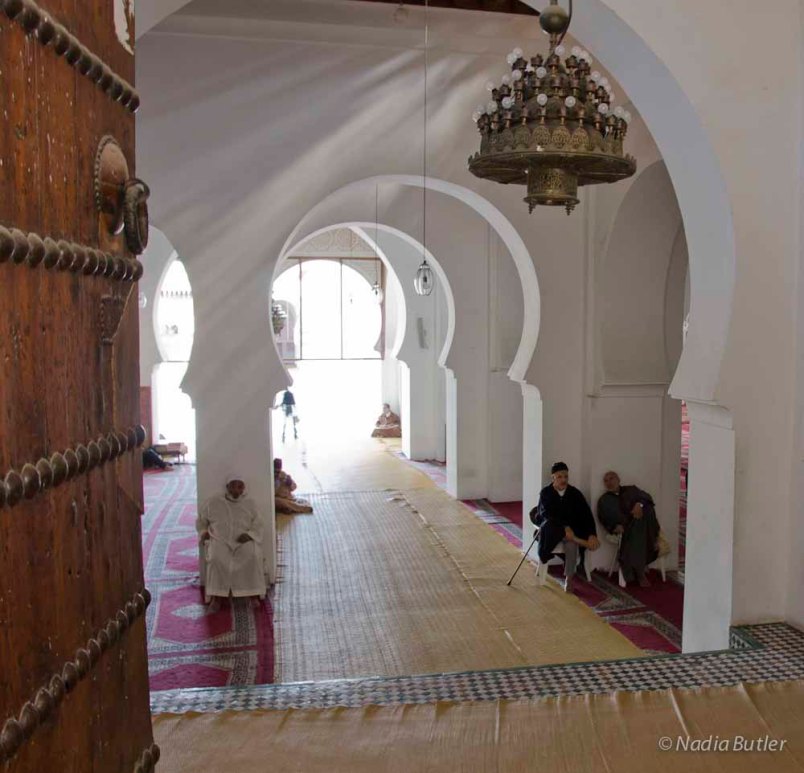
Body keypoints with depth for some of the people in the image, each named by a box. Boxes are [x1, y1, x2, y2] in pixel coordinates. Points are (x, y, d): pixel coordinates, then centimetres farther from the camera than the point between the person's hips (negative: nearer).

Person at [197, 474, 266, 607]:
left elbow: (258, 526, 5)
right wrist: (203, 532, 1)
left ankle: (253, 595, -22)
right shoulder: (213, 502, 6)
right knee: (216, 558, -33)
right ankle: (215, 596, -23)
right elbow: (201, 520, 20)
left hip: (244, 540, 0)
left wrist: (249, 535, -14)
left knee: (253, 557, -31)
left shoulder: (249, 503, 7)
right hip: (220, 540, 0)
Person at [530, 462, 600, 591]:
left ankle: (569, 578, -19)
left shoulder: (575, 493, -1)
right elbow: (546, 514, -17)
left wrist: (592, 534, -23)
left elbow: (587, 514, -7)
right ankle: (577, 540, -34)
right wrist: (564, 528, -31)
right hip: (551, 529, 0)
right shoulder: (545, 492, -5)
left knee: (571, 544, -30)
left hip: (570, 529, 1)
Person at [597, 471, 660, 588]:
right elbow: (604, 519, 4)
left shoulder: (631, 489, 22)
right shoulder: (604, 500, 19)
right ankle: (639, 573, -28)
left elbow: (646, 496, 3)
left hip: (642, 524, 1)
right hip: (624, 528, -1)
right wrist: (615, 526, -17)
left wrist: (639, 504, -20)